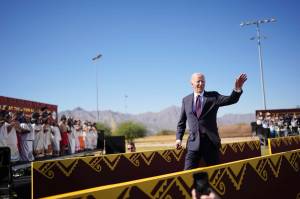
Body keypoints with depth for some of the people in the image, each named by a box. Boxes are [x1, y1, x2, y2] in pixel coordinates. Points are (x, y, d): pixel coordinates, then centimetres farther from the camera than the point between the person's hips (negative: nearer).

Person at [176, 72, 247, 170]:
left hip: (211, 141, -1)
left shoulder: (213, 96, 4)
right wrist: (179, 138, 2)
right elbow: (182, 122, 14)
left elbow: (231, 100, -11)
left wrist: (237, 88, -30)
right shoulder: (186, 100, 10)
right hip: (194, 142, 1)